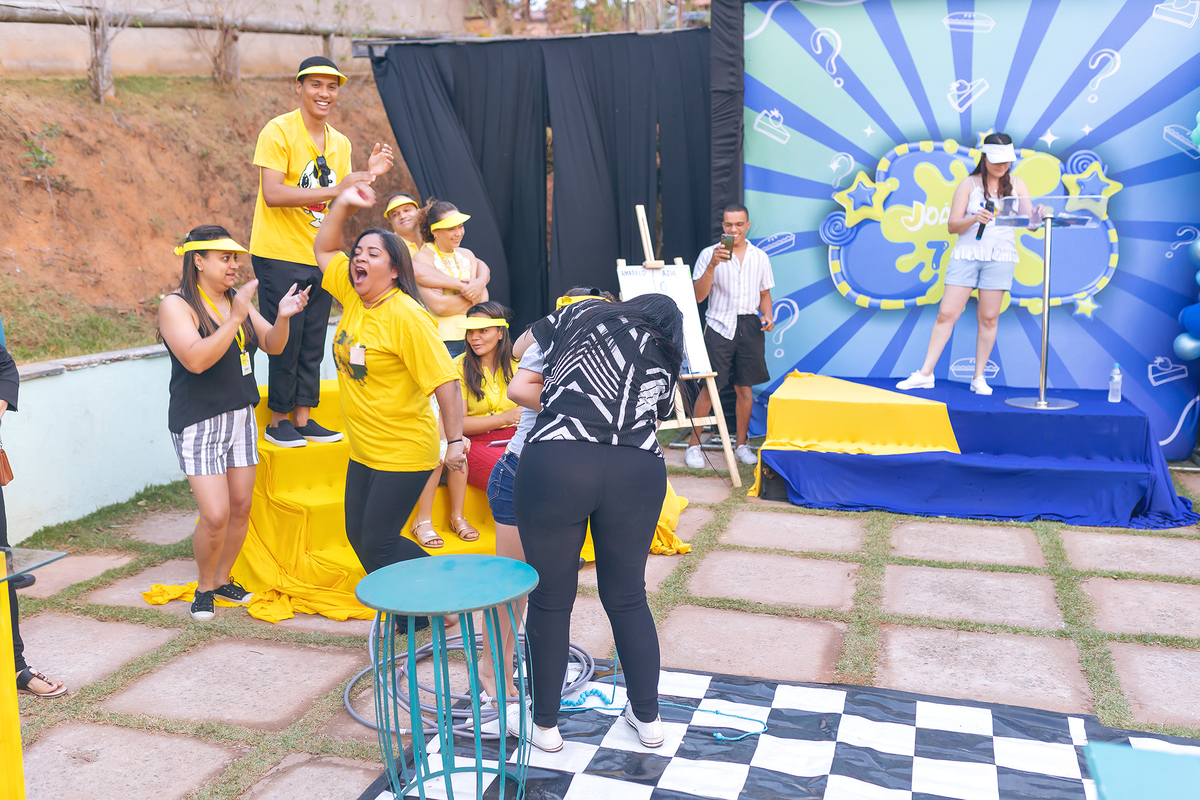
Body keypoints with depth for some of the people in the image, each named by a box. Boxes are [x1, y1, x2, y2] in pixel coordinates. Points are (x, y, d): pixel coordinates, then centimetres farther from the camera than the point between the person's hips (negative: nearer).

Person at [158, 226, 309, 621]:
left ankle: (223, 579, 30)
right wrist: (236, 318, -30)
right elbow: (196, 359, -26)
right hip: (198, 423, -7)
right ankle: (204, 588, 15)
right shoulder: (176, 305, -12)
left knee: (241, 507, 10)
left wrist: (283, 317, -15)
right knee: (216, 515, -10)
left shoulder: (237, 299, 8)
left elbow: (273, 346, 5)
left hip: (241, 417, 7)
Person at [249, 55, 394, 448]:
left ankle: (302, 418, 19)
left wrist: (368, 176, -4)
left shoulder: (340, 143, 12)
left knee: (312, 343, 9)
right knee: (285, 341, -1)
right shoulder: (278, 131, -9)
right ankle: (278, 420, 12)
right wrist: (334, 190, -24)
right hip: (279, 255, -6)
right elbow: (272, 194, -19)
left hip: (319, 257, 6)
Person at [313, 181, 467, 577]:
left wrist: (455, 441, -25)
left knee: (377, 545, -4)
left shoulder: (406, 317, -20)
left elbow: (445, 381, -24)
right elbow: (324, 249, 18)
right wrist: (344, 204, 5)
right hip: (364, 451, 9)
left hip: (403, 454, -9)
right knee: (359, 537, 15)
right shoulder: (354, 296, 3)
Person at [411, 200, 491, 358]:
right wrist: (471, 293, -5)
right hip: (440, 342, -5)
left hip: (471, 339, 6)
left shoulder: (467, 255, 14)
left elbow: (484, 301, 4)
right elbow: (439, 306, -17)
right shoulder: (422, 257, -5)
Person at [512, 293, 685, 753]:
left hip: (555, 463, -2)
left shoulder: (584, 314, 18)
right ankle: (647, 716, 32)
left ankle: (544, 724, 25)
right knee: (627, 597, 20)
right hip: (638, 471, 2)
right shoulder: (666, 361, 23)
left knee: (550, 599, 11)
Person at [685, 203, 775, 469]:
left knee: (745, 388, 8)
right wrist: (712, 265, -21)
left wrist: (767, 316, 0)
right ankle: (694, 445, 6)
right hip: (720, 326, -3)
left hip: (750, 326, 3)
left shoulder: (760, 257, 9)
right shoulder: (709, 254, -1)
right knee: (709, 388, -4)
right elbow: (698, 295, -9)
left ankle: (741, 444, 21)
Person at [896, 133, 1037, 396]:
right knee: (946, 314, -4)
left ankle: (979, 377, 10)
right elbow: (952, 225, -2)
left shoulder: (1017, 184, 7)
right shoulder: (969, 184, 3)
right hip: (966, 254, -1)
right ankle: (925, 373, -1)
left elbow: (1030, 223, 2)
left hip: (1000, 257, 1)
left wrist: (1036, 216, -21)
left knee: (988, 317, 2)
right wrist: (975, 218, -20)